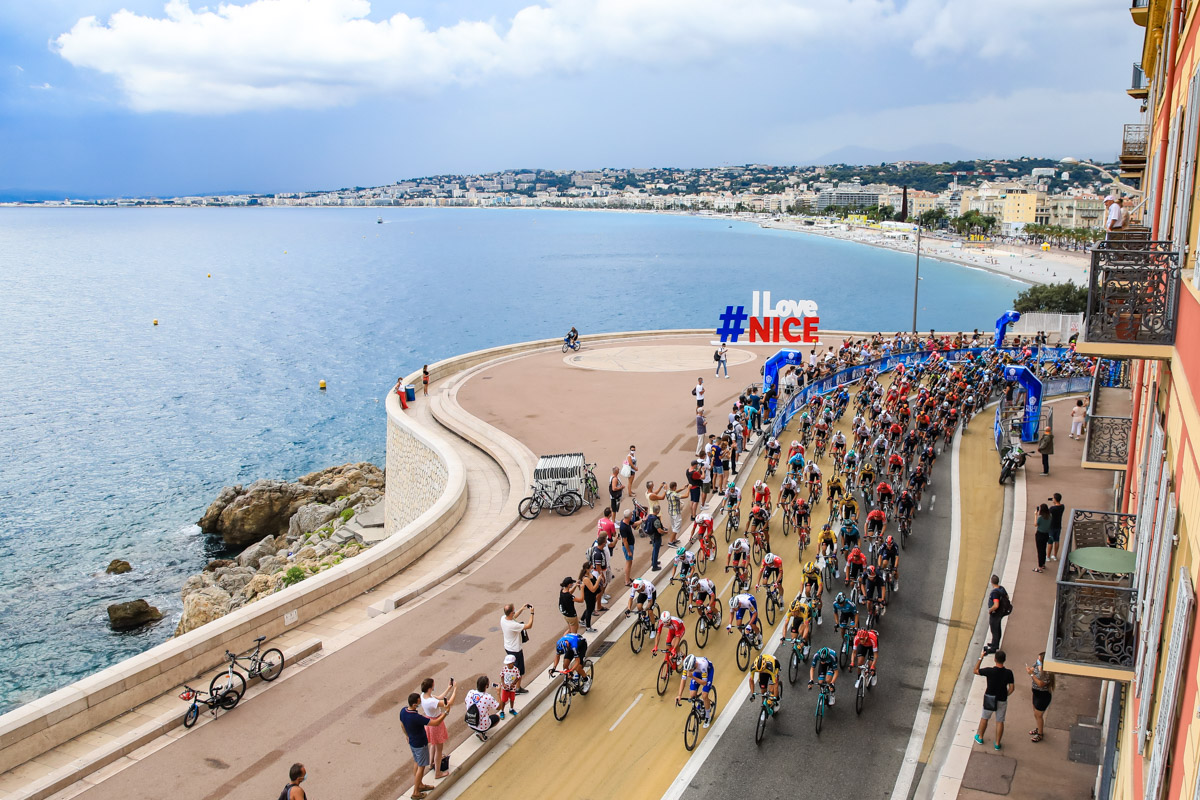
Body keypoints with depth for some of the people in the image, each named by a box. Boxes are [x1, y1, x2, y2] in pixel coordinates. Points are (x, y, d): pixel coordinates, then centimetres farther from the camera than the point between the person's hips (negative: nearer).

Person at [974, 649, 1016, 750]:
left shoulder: (989, 671, -23)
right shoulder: (1008, 673, -16)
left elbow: (976, 671, -7)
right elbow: (1012, 688, -9)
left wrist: (981, 658, -5)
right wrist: (1005, 695, 9)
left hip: (989, 699, -1)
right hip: (1002, 700, 1)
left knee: (985, 718, 19)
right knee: (1000, 721, 14)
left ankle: (980, 738, 34)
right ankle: (997, 743, 21)